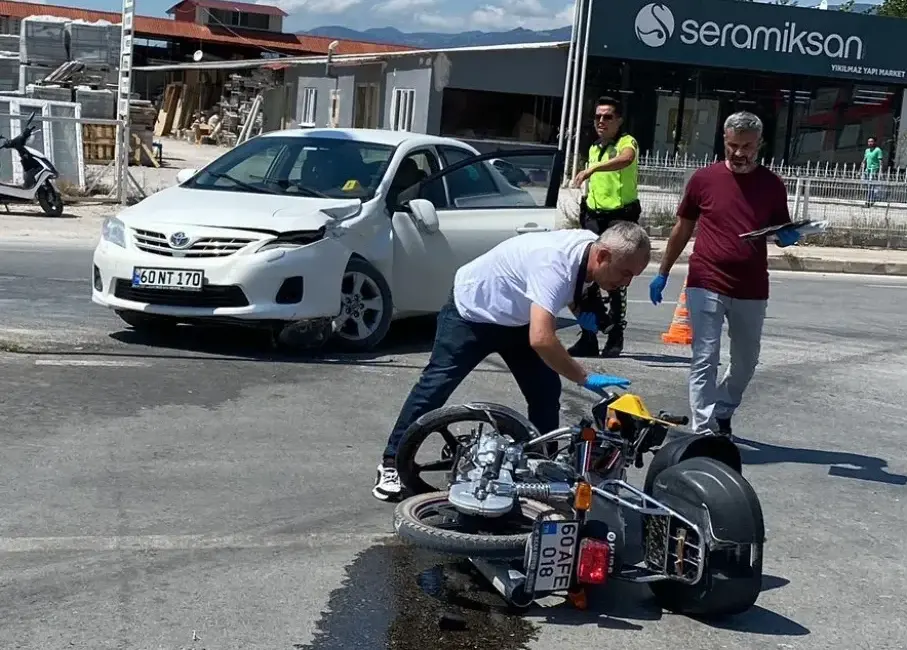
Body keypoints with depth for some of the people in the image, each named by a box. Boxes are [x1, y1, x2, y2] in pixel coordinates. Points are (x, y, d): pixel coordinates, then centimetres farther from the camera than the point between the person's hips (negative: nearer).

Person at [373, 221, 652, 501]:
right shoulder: (554, 263, -40)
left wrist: (584, 313, -8)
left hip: (516, 317, 8)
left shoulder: (591, 246, -14)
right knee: (436, 384, -4)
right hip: (471, 308, -8)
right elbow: (540, 340, -50)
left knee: (546, 392, -1)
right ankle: (392, 462, 7)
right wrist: (585, 378, -42)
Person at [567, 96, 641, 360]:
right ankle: (589, 337, 9)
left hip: (621, 216, -6)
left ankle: (616, 337, 7)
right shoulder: (593, 148, 16)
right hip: (594, 217, 6)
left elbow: (625, 160, -32)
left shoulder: (626, 142, -6)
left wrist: (592, 168, -44)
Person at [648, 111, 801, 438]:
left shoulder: (773, 185, 2)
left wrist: (788, 238, -12)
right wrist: (662, 273, 9)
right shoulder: (704, 178, -1)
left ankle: (722, 414, 39)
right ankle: (703, 432, -3)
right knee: (704, 360, -6)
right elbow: (682, 229, 8)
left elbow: (781, 233, 13)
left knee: (746, 361, 16)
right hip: (706, 285, -2)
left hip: (751, 291, 3)